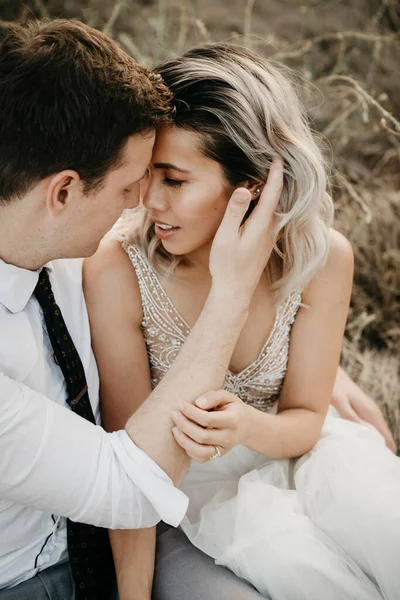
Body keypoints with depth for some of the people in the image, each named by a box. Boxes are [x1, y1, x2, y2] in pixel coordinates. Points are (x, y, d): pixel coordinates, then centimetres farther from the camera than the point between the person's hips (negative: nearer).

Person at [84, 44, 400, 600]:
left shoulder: (322, 258, -21)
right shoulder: (116, 274, -27)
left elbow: (305, 418, -10)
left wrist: (248, 425, -33)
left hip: (290, 443, 2)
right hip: (188, 468, -2)